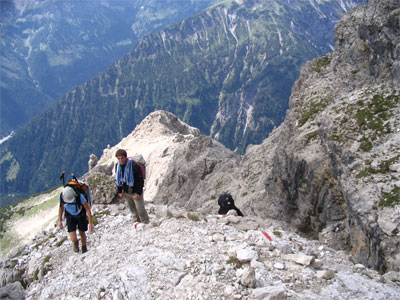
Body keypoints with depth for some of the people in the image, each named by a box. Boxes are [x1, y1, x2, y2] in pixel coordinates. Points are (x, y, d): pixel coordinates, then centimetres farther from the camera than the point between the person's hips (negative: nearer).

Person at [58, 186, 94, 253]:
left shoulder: (80, 197, -36)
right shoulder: (61, 197, -27)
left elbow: (88, 209, -23)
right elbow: (61, 207, -4)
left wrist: (90, 223, -21)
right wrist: (60, 220, 1)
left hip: (81, 215, -1)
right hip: (70, 217, 1)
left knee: (82, 234, 13)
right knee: (73, 239, -10)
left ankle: (84, 249, 44)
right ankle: (76, 243, 29)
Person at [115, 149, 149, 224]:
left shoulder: (134, 166, -23)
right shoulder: (118, 166, -3)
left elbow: (141, 180, -18)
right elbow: (118, 179, 11)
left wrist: (138, 193, -20)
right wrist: (120, 191, 8)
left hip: (135, 191, -6)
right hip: (126, 192, 6)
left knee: (140, 209, -2)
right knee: (132, 208, 17)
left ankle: (145, 223, 15)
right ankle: (136, 220, 34)